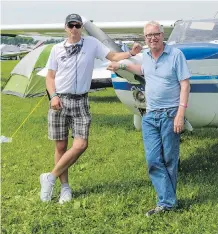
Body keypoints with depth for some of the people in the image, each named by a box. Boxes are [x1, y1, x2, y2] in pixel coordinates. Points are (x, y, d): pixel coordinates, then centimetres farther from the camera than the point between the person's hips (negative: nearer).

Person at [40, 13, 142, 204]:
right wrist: (53, 96, -7)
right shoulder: (57, 49, 5)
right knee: (61, 147, 2)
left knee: (81, 145, -11)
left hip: (80, 102, 0)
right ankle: (65, 187, 15)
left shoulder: (92, 43, 3)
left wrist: (131, 54, -17)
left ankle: (50, 178, 4)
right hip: (60, 101, 0)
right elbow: (50, 76, 8)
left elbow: (113, 56, 0)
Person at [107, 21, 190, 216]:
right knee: (153, 160, -3)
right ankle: (166, 202, 0)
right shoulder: (146, 55, 10)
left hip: (170, 114, -5)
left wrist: (180, 114, -17)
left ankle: (169, 198, 17)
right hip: (150, 115, 5)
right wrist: (122, 66, 34)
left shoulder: (176, 54, -8)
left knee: (169, 160, 3)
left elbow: (185, 84, -10)